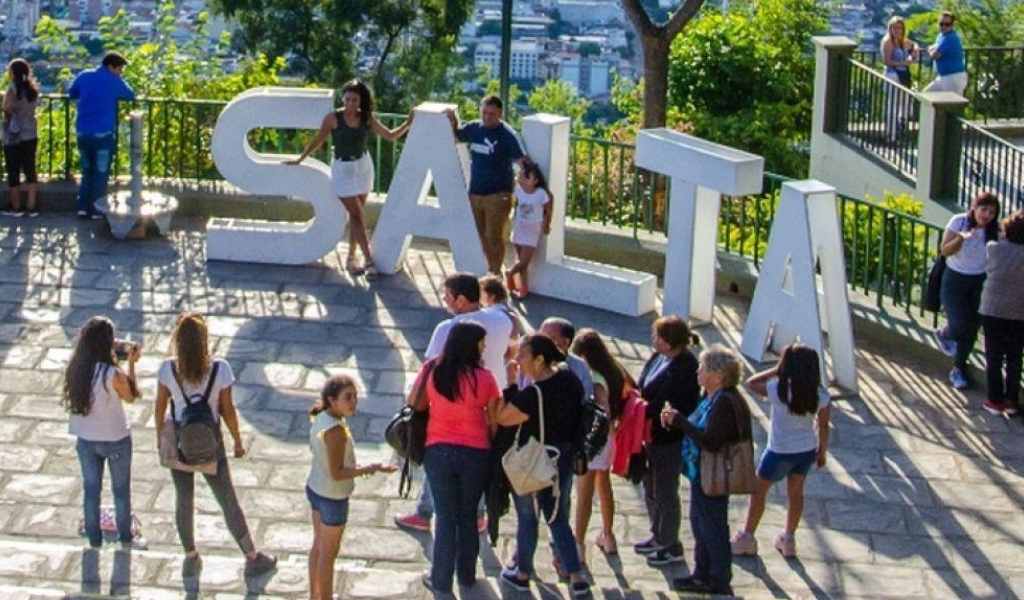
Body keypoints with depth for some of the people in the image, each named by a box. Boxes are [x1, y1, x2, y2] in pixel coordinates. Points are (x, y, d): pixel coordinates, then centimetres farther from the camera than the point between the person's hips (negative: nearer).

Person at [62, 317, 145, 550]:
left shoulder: (76, 368, -13)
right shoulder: (113, 375, -28)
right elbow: (131, 397, -10)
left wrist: (119, 353, 3)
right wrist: (131, 363, -5)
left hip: (86, 439, 4)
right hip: (115, 440, -4)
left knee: (91, 488, 20)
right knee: (121, 490, 18)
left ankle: (94, 537, 32)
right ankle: (126, 537, 33)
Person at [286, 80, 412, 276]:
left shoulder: (367, 119, -4)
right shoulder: (333, 118, -13)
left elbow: (391, 136, 2)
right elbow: (318, 141, -2)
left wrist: (408, 124, -12)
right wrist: (300, 159, 4)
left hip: (363, 166, 4)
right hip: (343, 169, -4)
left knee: (356, 215, 9)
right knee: (358, 216, -6)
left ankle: (351, 258, 19)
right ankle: (368, 259, -5)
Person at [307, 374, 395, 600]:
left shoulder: (319, 418, -6)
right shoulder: (336, 430, -30)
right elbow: (336, 473, -27)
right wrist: (370, 469, -27)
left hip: (315, 489, 8)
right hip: (333, 497, -8)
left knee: (318, 545, 23)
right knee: (329, 554, 9)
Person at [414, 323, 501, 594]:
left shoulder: (431, 371, -6)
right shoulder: (484, 378, -11)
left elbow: (413, 404, 1)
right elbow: (494, 420, -6)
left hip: (438, 451, 1)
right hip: (475, 453, -1)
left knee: (445, 518, 12)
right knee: (468, 516, 17)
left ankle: (441, 579, 17)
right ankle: (466, 574, 29)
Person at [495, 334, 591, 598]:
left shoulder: (532, 394, -27)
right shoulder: (569, 379, -6)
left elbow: (502, 418, -16)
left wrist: (511, 384, -14)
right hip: (564, 459, 6)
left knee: (527, 517, 13)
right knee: (558, 517, 17)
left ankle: (522, 574, 29)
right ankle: (577, 578, 13)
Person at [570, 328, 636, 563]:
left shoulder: (592, 379, -24)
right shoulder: (612, 372, 0)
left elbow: (603, 414, -28)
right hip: (606, 437, 9)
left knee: (584, 494, -2)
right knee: (604, 486, 23)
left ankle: (579, 546, 2)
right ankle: (607, 536, 37)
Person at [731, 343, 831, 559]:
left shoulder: (779, 389, -26)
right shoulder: (820, 394, -14)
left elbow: (751, 383, -10)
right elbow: (823, 426, -3)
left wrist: (776, 371, -9)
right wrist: (822, 452, 11)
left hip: (780, 452, -4)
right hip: (807, 450, 4)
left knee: (758, 491, 17)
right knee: (796, 492, 23)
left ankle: (747, 538, 27)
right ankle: (788, 540, 35)